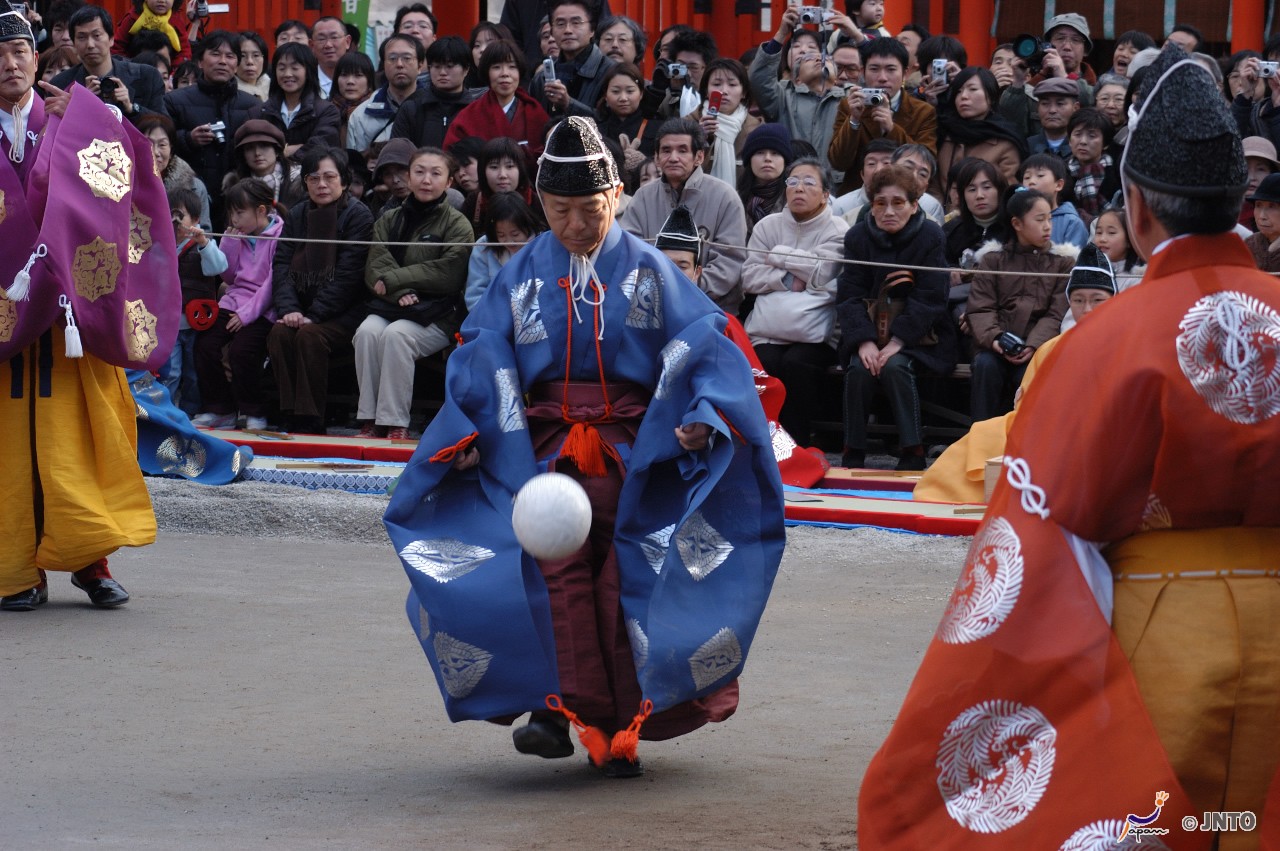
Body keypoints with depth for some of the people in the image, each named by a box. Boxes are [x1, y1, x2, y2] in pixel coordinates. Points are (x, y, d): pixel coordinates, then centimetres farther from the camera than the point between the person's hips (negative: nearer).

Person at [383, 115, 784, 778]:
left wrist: (704, 416, -16)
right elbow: (483, 358, 7)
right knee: (561, 570, -15)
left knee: (621, 578, -5)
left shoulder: (647, 270, 5)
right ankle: (580, 712, -20)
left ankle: (619, 729, -2)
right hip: (545, 444, 1)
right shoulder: (522, 275, 10)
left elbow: (700, 345, 0)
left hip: (631, 447, -1)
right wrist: (471, 435, -6)